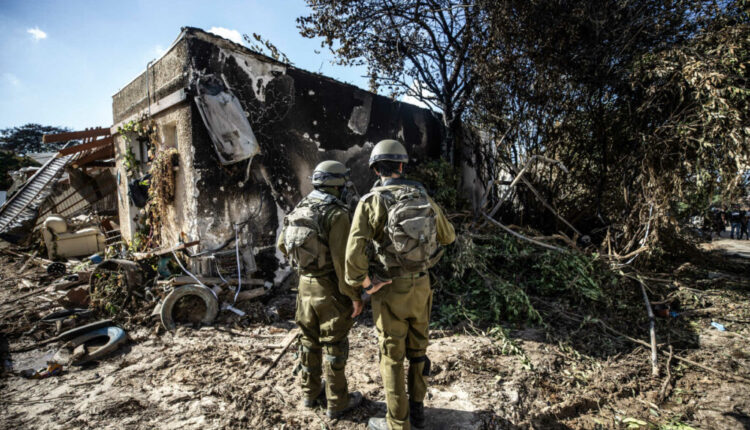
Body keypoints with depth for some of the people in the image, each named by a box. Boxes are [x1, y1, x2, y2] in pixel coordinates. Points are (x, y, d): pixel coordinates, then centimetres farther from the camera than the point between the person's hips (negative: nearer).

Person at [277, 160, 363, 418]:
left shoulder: (300, 209, 4)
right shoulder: (337, 214, -19)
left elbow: (282, 245, 13)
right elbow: (342, 259, -23)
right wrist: (354, 294, -14)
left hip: (306, 285, 7)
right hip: (331, 288, -7)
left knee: (310, 341, 19)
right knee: (334, 346, 6)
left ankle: (311, 393, 34)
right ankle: (337, 402, 20)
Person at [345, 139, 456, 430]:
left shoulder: (370, 202, -16)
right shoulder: (423, 197, 0)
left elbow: (354, 253, -28)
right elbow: (448, 236, 13)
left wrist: (363, 285, -12)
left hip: (390, 290, -4)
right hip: (420, 286, 5)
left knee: (392, 357, 9)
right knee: (417, 349, 21)